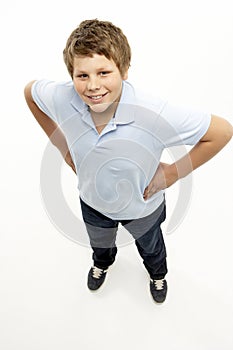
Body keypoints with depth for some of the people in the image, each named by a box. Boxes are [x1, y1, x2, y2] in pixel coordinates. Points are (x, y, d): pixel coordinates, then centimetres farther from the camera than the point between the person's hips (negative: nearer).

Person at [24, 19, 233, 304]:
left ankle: (157, 273, 71)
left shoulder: (154, 114, -42)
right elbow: (30, 91, -7)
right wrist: (63, 146, -10)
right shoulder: (62, 98, -32)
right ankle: (102, 262, 76)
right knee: (99, 244, 36)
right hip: (93, 202, 3)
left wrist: (172, 173, -25)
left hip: (142, 206, -2)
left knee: (149, 245, 33)